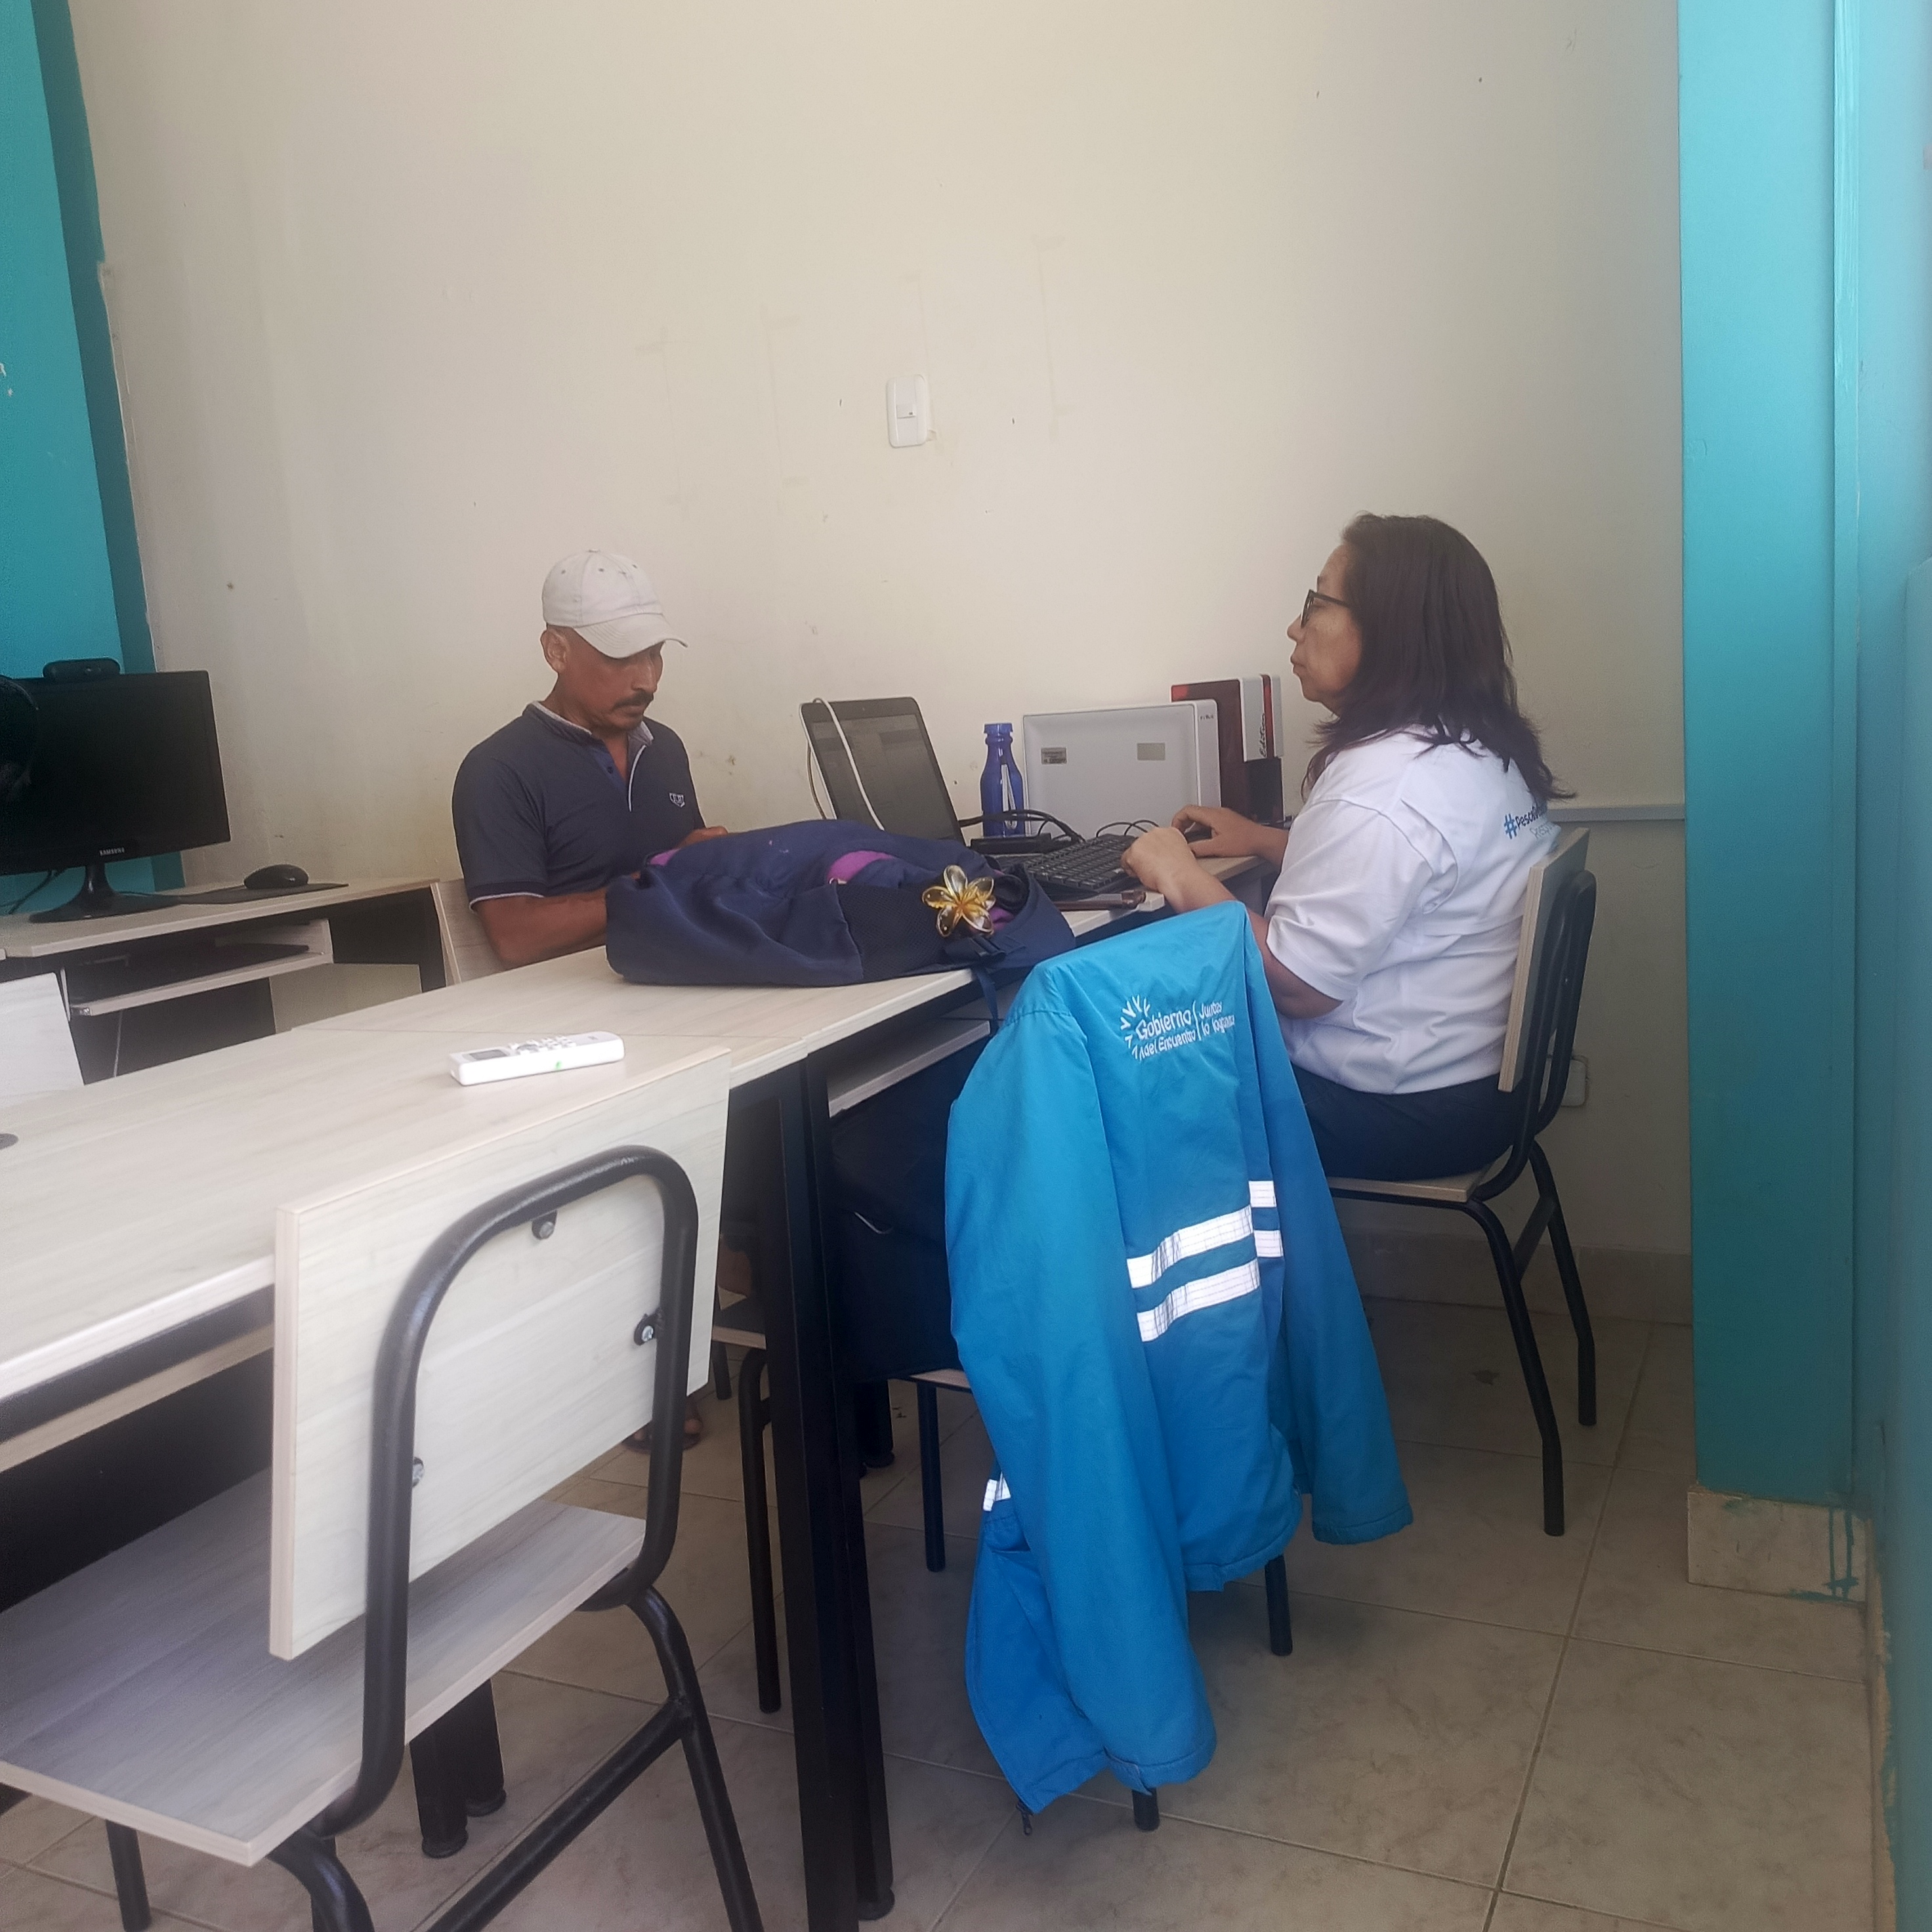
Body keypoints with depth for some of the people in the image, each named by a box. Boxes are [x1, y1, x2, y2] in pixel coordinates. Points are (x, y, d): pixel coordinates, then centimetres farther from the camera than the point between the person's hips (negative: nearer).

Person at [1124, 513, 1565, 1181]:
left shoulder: (1382, 783, -26)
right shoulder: (1486, 745, 6)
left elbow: (1296, 984, -26)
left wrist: (1183, 878, -15)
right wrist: (1262, 840, 14)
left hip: (1400, 1115, -10)